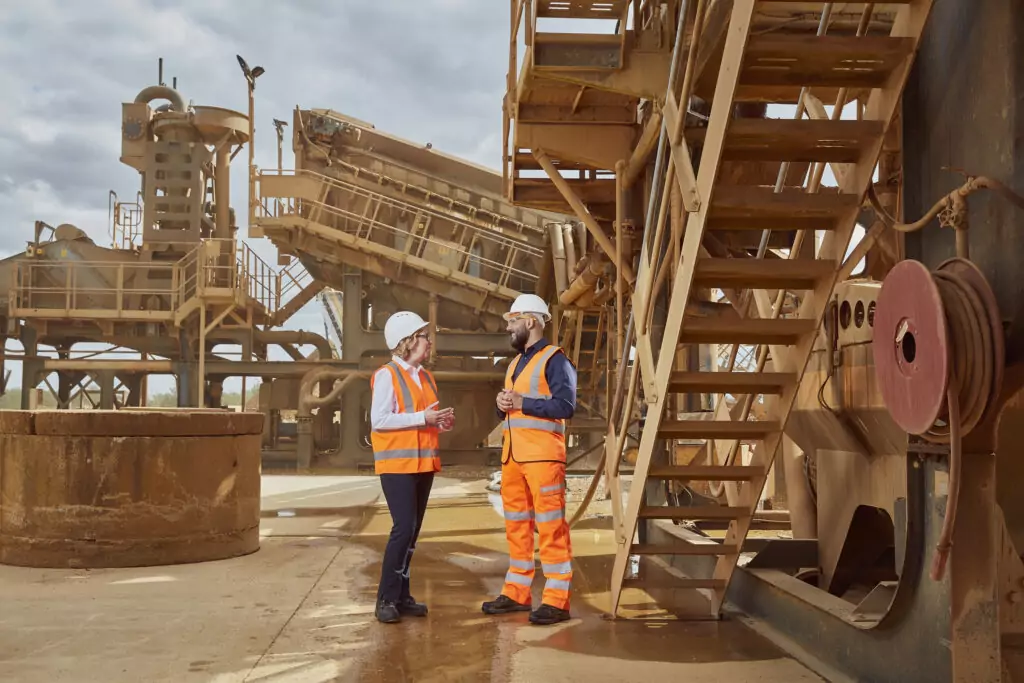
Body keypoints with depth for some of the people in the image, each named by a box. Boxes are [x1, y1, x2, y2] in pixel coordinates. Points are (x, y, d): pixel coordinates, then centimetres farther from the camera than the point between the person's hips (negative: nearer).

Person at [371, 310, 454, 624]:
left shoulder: (426, 377, 16)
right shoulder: (386, 375, -8)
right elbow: (378, 420, -17)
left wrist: (441, 422, 2)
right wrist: (422, 418, -20)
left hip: (423, 463, 8)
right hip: (397, 463, -8)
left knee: (412, 530, 9)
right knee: (403, 527, -13)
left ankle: (401, 596, 16)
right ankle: (387, 599, -4)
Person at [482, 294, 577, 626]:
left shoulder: (554, 359, -5)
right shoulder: (515, 362, 21)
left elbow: (565, 405, -16)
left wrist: (522, 402, -15)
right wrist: (502, 404, 3)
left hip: (543, 455, -8)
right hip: (512, 455, 9)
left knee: (551, 526, -6)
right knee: (516, 525, 12)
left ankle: (557, 601, -2)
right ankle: (517, 593, 20)